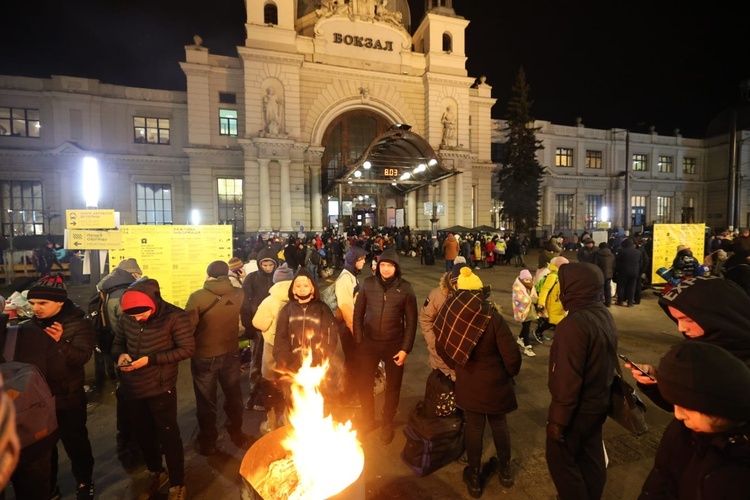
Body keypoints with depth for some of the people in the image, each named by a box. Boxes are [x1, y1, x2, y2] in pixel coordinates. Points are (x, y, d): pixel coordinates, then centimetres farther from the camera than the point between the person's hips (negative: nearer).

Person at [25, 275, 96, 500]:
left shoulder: (79, 324, -15)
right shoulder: (32, 324, 2)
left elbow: (82, 357, -27)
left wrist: (60, 342, -42)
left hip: (68, 398, -5)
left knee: (75, 443, 9)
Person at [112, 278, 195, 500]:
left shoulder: (174, 316, -20)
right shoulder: (126, 317, -4)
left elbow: (187, 348, -18)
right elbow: (118, 342, 11)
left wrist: (151, 359, -23)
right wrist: (120, 354, -12)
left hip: (160, 389, -5)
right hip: (131, 388, 6)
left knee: (168, 436, 8)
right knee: (142, 434, 23)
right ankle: (156, 474, 48)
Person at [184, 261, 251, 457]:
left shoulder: (197, 296, -20)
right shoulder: (238, 294, -10)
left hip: (204, 356, -2)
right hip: (231, 353, 3)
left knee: (206, 402, 17)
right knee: (233, 396, 22)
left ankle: (208, 443, 33)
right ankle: (236, 434, 39)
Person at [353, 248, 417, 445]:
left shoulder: (405, 288, -9)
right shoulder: (368, 284, -7)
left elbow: (411, 321, -5)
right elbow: (358, 314, 0)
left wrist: (406, 349, -7)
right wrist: (358, 342, -2)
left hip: (394, 345, -1)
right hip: (369, 343, 1)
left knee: (393, 388, 16)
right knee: (364, 385, 13)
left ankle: (387, 424, 41)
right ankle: (368, 420, 41)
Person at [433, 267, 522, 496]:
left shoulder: (450, 317, -15)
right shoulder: (493, 319, -25)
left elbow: (443, 350, -1)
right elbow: (512, 357, -21)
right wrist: (511, 373, 1)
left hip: (468, 384, 2)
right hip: (495, 384, -1)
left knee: (473, 427, 19)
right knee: (499, 424, 23)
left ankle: (474, 477, 36)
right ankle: (505, 470, 45)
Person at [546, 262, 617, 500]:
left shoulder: (575, 324, -31)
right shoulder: (604, 314, -3)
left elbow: (568, 379, -27)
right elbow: (603, 361, 8)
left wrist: (558, 420, -17)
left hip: (578, 408, -8)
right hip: (599, 402, 8)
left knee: (560, 458, 13)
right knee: (591, 455, 25)